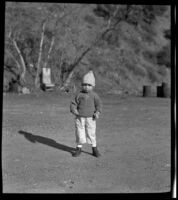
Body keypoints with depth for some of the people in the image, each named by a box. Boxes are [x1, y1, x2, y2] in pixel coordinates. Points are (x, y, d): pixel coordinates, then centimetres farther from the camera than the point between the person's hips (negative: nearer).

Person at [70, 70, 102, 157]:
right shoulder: (79, 95, 3)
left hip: (90, 118, -1)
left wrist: (97, 113, -13)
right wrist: (74, 110, -14)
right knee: (79, 133, 6)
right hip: (79, 118, 1)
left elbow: (98, 104, 3)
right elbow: (73, 103, 5)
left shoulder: (94, 95, 2)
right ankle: (79, 148, 21)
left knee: (91, 134, 2)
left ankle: (94, 149, 16)